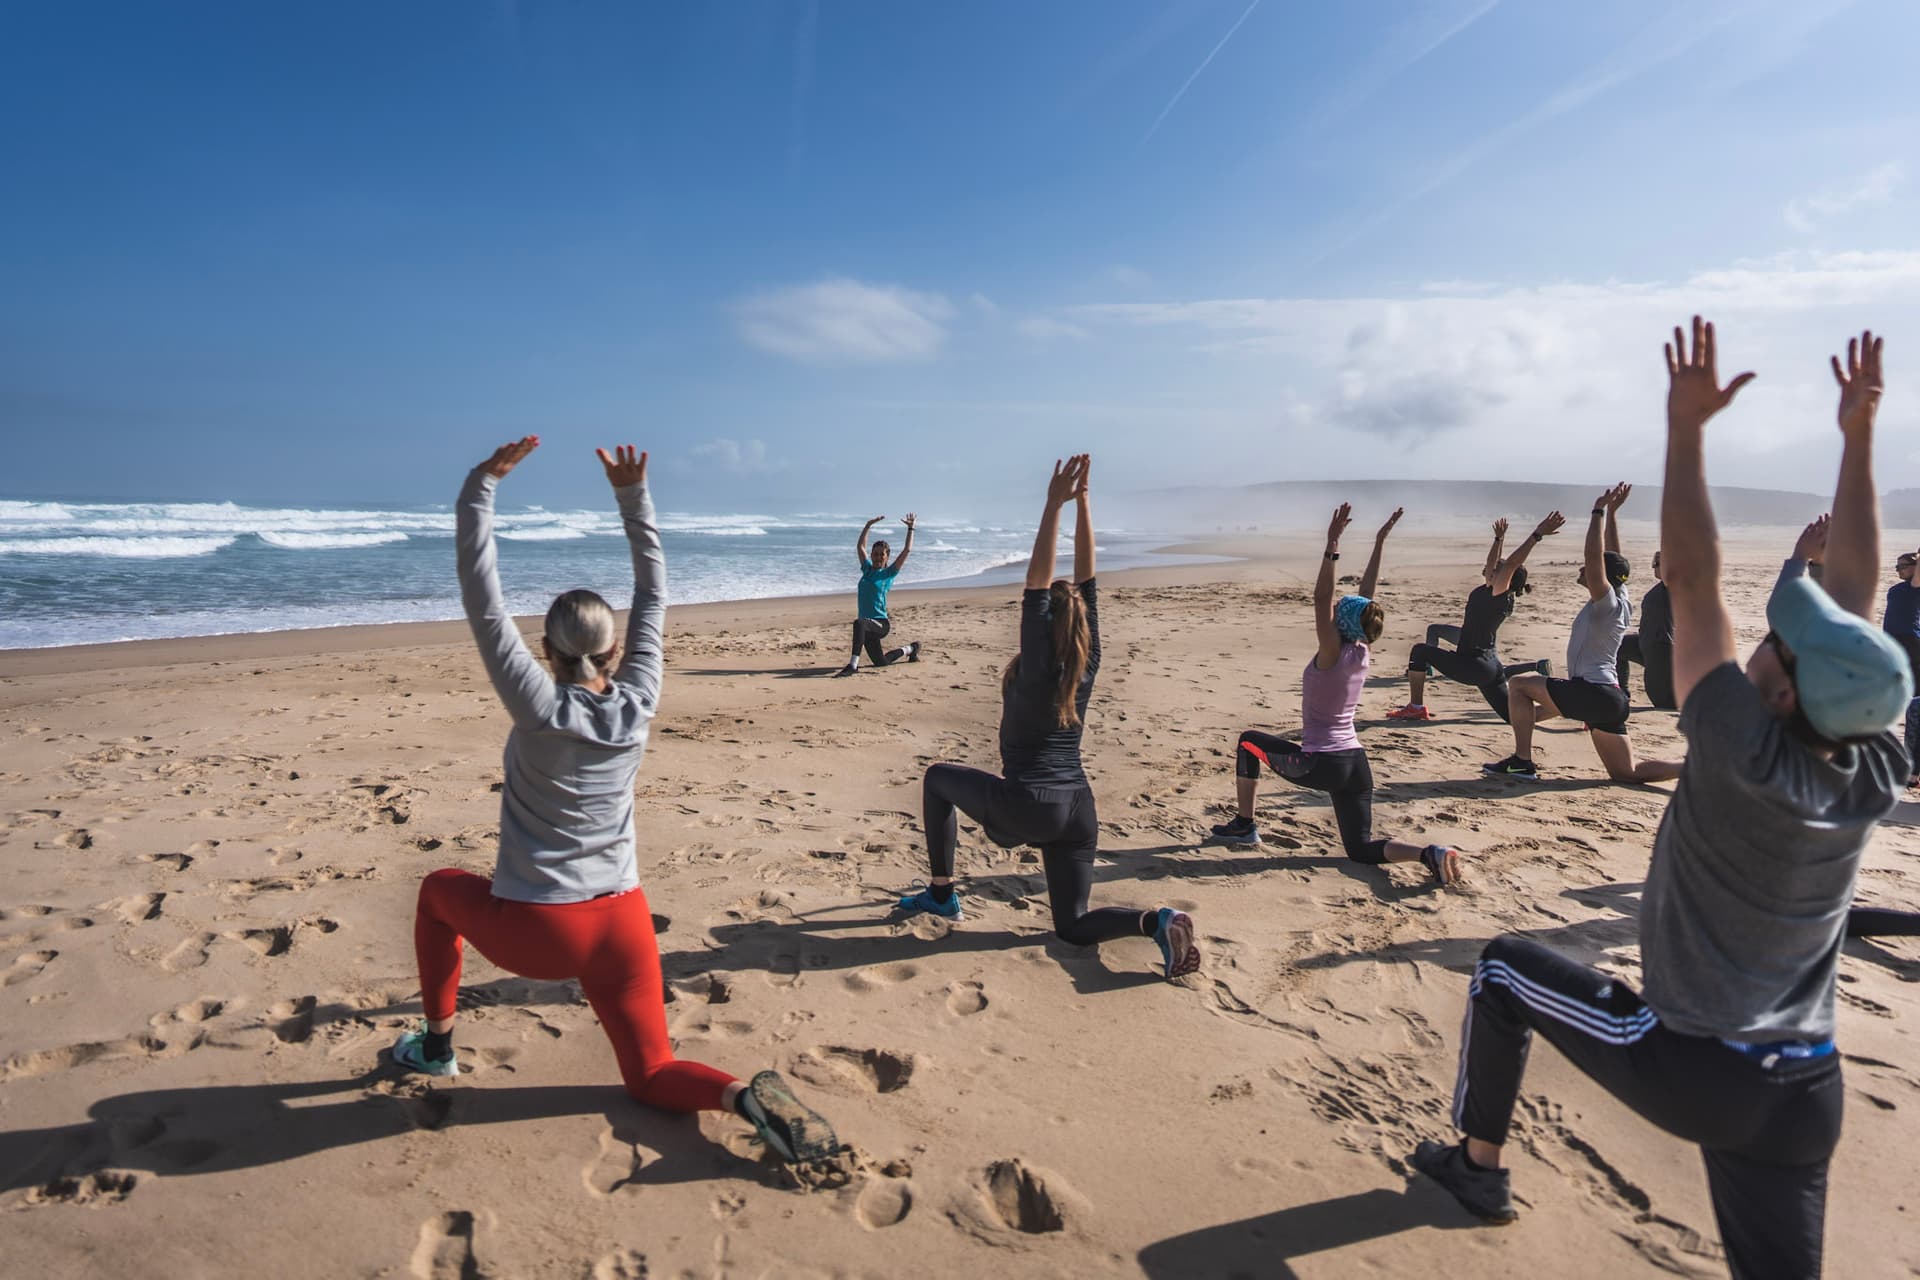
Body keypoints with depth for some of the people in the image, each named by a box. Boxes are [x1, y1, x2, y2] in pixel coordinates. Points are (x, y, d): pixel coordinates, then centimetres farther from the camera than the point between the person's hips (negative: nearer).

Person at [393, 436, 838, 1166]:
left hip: (536, 933, -2)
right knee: (653, 1076, 13)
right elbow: (653, 595, 3)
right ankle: (744, 1096, -18)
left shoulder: (537, 708, -14)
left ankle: (436, 1044, 32)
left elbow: (482, 600, -14)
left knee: (439, 890, 30)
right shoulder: (638, 705, -5)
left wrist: (483, 484, -13)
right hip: (621, 926, 3)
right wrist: (632, 495, 6)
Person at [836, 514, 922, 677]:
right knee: (881, 662, 19)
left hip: (881, 624, -7)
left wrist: (910, 528, -1)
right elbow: (860, 546, 19)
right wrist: (868, 525, 18)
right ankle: (911, 649, 45)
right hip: (869, 625, 7)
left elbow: (907, 550, -5)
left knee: (860, 623, -40)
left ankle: (853, 665, -41)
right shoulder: (867, 569, 12)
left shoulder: (889, 573, -1)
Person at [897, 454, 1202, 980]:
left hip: (1024, 807, -5)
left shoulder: (1037, 668, -11)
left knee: (938, 778, 21)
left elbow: (1036, 583, -17)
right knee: (1074, 926, 14)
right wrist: (1082, 502, 2)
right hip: (1077, 808, 5)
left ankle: (940, 893, 22)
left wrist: (1055, 505, -18)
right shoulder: (1088, 662, 2)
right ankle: (1155, 920, -15)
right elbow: (1086, 580, 4)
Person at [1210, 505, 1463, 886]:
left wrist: (1332, 545, -27)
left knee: (1249, 743, 18)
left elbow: (1321, 599, -23)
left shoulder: (1332, 655, -15)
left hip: (1318, 764, -6)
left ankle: (1244, 825, 21)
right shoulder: (1363, 652, 2)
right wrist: (1379, 543, 11)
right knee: (1362, 849, 12)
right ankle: (1429, 854, -15)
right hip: (1356, 763, 6)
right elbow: (1367, 595, 9)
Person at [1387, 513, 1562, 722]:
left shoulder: (1500, 596, -16)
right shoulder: (1490, 591, 7)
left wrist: (1537, 535, -32)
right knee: (1513, 714, 12)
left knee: (1420, 651, -2)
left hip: (1474, 666, -9)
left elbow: (1511, 563, -29)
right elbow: (1491, 562, 23)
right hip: (1489, 665, 9)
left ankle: (1416, 708, -4)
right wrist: (1499, 538, 29)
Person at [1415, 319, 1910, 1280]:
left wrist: (1686, 425, -18)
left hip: (1685, 1067, -5)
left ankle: (1477, 1165, 27)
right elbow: (1851, 590, 0)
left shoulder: (1745, 762, -24)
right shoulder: (1876, 778, -8)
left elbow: (1690, 582, -23)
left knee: (1504, 969, 15)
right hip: (1803, 1090, 5)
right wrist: (1858, 436, 4)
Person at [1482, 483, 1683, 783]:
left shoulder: (1607, 603, -11)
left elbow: (1594, 557, -22)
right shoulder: (1619, 600, 14)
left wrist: (1600, 512, -16)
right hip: (1610, 698, 10)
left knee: (1518, 685, -4)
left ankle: (1522, 761, -8)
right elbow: (1611, 559, 22)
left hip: (1592, 693, -10)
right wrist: (1611, 513, 21)